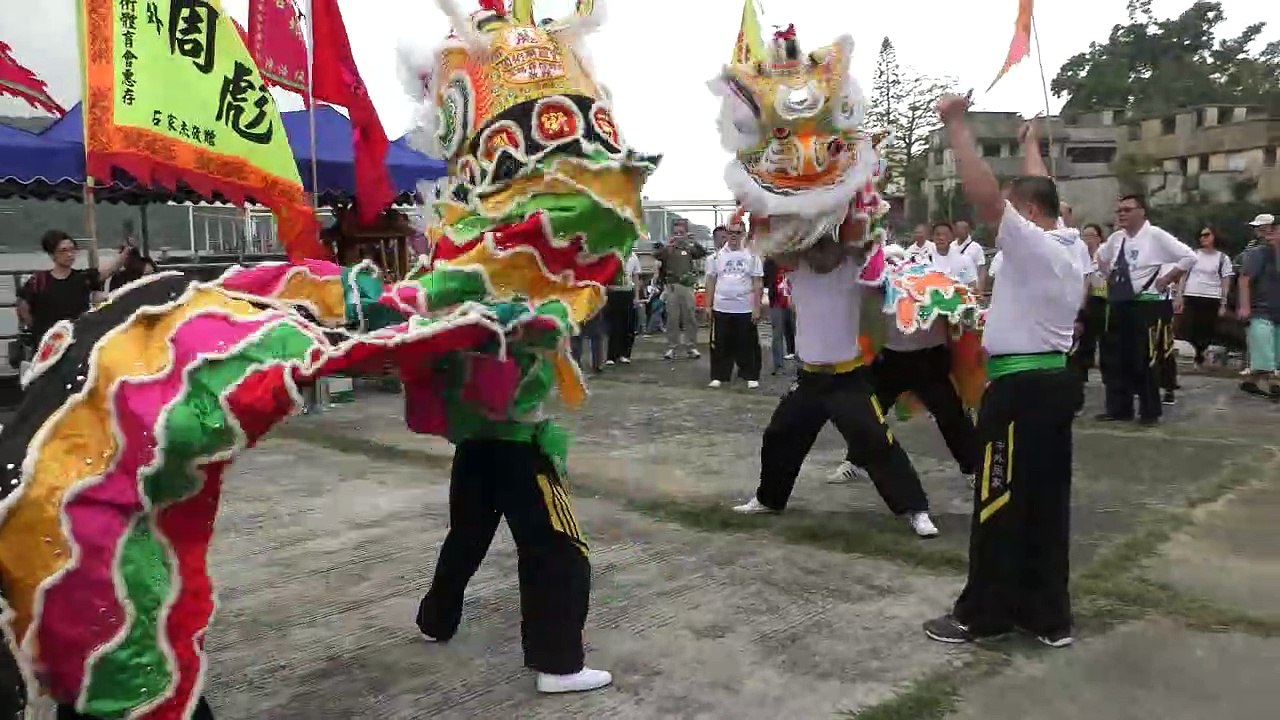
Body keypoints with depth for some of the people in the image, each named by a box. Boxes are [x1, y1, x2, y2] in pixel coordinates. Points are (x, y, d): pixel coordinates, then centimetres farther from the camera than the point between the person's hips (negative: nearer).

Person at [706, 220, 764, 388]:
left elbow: (757, 283, 0)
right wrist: (709, 306, 4)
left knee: (748, 344, 4)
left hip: (745, 309, -1)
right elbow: (711, 282, 8)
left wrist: (757, 308, -5)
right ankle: (718, 376, 15)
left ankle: (751, 376, 15)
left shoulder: (751, 256, 1)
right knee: (721, 345, 6)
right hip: (721, 308, 1)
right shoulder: (717, 256, 5)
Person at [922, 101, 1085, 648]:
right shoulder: (1072, 246, 12)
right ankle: (1047, 614, 20)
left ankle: (984, 614, 9)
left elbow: (983, 194, -24)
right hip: (1055, 381, 9)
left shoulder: (1031, 243, -13)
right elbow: (1039, 191, 29)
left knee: (1000, 505, -1)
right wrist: (1031, 144, 43)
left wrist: (956, 125, -18)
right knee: (1047, 502, 12)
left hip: (1018, 387, -9)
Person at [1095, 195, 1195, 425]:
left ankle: (1150, 412, 9)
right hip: (1118, 304, 6)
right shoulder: (1116, 238, 9)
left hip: (1145, 304, -6)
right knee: (1116, 358, 7)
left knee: (1145, 359, -2)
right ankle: (1118, 408, 17)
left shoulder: (1155, 235, -9)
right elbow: (1101, 257, 30)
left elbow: (1189, 257, -10)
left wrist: (1165, 280, -9)